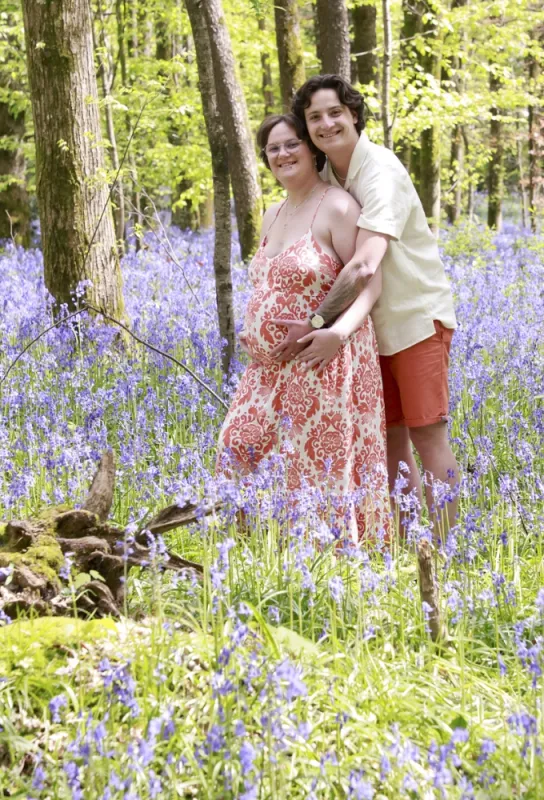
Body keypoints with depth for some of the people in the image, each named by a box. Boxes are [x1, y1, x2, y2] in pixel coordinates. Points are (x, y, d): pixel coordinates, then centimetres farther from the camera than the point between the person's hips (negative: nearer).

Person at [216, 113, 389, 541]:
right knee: (240, 449, 7)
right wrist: (251, 330, 13)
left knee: (323, 466, -4)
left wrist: (340, 330, -29)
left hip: (326, 366, -9)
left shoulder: (337, 207, -10)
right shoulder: (273, 216, 16)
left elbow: (369, 282, -14)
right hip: (273, 368, 9)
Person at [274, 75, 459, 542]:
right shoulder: (325, 180, 4)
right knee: (388, 437, 10)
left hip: (416, 314, -7)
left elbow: (365, 266, -30)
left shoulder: (380, 171, -20)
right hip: (371, 325, 7)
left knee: (426, 433, -8)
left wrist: (316, 323, -28)